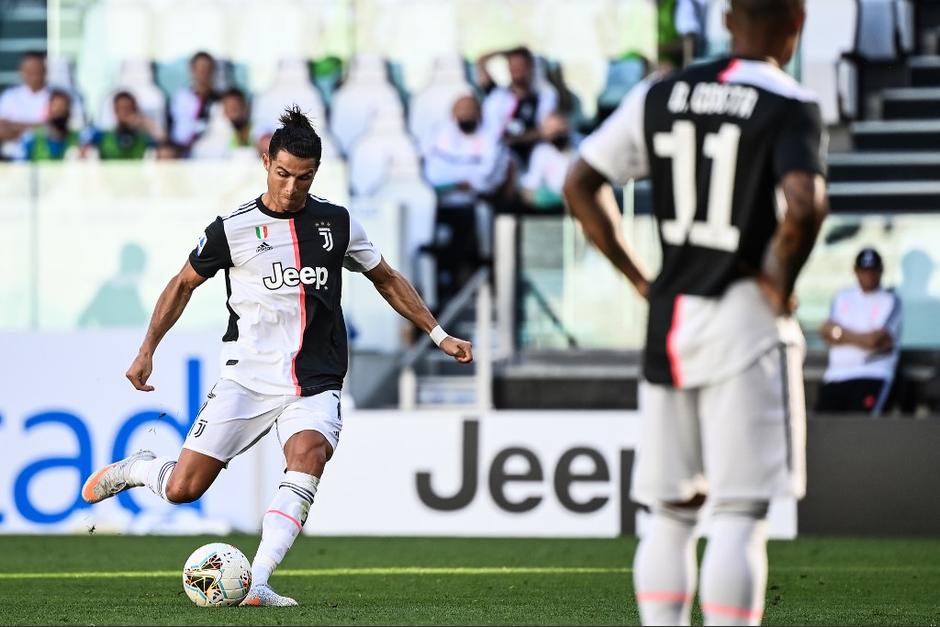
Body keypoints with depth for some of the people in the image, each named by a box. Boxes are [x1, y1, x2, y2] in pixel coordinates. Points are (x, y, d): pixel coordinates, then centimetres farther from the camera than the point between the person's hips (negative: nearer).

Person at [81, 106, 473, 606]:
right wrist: (147, 351, 8)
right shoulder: (233, 228, -1)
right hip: (246, 378, -1)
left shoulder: (337, 223, 5)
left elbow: (387, 280, 20)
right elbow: (184, 285, 13)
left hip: (314, 386, 1)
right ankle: (133, 469, 30)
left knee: (309, 454, -31)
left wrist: (440, 336, 17)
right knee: (182, 488, -7)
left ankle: (256, 583, -34)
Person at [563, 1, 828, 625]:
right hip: (746, 322, -5)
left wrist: (639, 277, 12)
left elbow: (579, 186, 8)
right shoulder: (788, 108, -9)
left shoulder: (660, 97, 7)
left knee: (670, 512, 12)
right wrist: (782, 284, -9)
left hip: (669, 318, 5)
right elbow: (804, 204, -25)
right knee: (740, 513, -4)